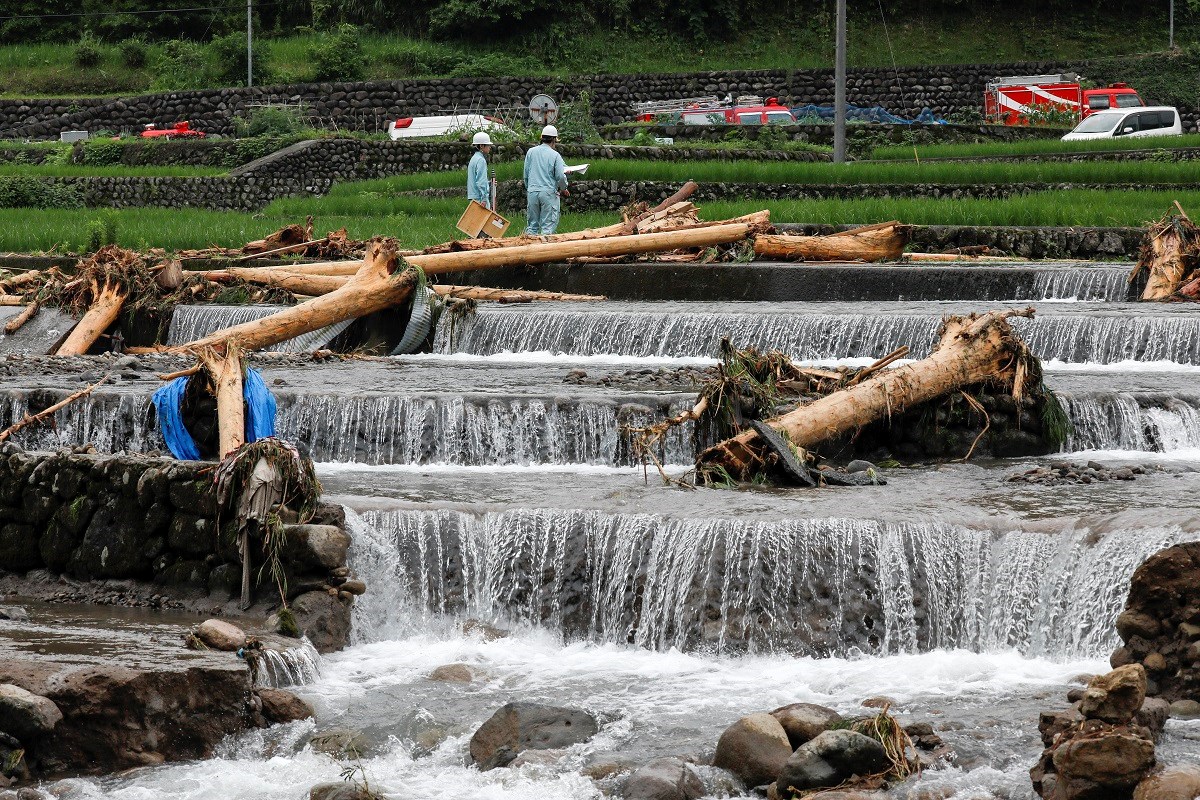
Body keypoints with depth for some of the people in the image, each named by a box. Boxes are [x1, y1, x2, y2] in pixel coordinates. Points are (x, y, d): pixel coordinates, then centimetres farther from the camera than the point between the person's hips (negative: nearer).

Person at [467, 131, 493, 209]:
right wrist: (484, 199, -21)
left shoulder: (474, 159, 18)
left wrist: (489, 183, 15)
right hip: (480, 197, -10)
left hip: (474, 197, 10)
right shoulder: (481, 160, -13)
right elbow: (480, 182, -19)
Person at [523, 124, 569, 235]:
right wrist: (563, 189, 12)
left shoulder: (531, 152, 6)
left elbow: (526, 174, 11)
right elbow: (560, 176, -7)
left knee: (532, 224, 10)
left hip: (532, 191, 4)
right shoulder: (555, 155, -5)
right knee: (548, 225, -1)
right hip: (549, 192, -4)